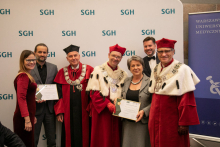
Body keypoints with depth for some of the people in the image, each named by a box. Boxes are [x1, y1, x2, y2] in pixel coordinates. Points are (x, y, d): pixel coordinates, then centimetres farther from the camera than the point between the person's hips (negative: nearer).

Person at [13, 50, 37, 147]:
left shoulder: (27, 76, 14)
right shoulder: (23, 76, -16)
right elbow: (21, 98, -23)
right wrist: (27, 120, -27)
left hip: (28, 116, 9)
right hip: (24, 118, -9)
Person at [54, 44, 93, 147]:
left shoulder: (89, 70, 1)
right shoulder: (62, 73, 7)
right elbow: (59, 94, 4)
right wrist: (59, 112, -3)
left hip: (84, 111, -1)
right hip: (68, 111, 2)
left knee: (84, 135, 5)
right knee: (69, 135, 8)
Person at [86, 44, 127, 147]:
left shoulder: (123, 74, 11)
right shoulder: (98, 70, 0)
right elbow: (93, 92, -7)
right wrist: (107, 104, -15)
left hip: (117, 111, 3)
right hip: (101, 110, -3)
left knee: (115, 139, 5)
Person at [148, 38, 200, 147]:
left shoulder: (182, 69, -12)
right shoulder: (156, 70, 8)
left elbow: (187, 100, -16)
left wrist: (184, 123, -18)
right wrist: (152, 116, 11)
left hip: (172, 120, -6)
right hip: (155, 119, 6)